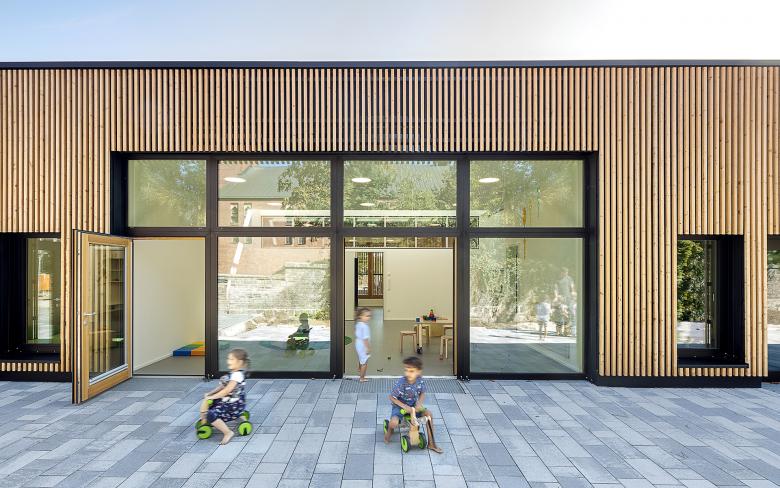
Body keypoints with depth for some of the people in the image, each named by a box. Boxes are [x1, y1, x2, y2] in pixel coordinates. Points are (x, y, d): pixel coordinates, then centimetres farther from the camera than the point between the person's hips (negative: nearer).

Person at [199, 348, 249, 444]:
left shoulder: (237, 375, -22)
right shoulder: (233, 373, 10)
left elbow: (227, 390, -26)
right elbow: (222, 386, 16)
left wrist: (212, 397, -19)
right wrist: (209, 393, 4)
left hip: (234, 406, -11)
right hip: (227, 401, 11)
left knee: (211, 415, -24)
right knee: (206, 403, 16)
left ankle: (228, 433, -12)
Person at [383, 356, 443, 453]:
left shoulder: (420, 381, -16)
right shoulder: (401, 383, -28)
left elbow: (422, 393, 2)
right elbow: (392, 398, -19)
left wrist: (419, 403, -19)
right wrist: (405, 406, -27)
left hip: (413, 405, 4)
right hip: (400, 406, -4)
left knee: (428, 413, -16)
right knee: (394, 423, -31)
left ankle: (431, 443, -2)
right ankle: (389, 431, 11)